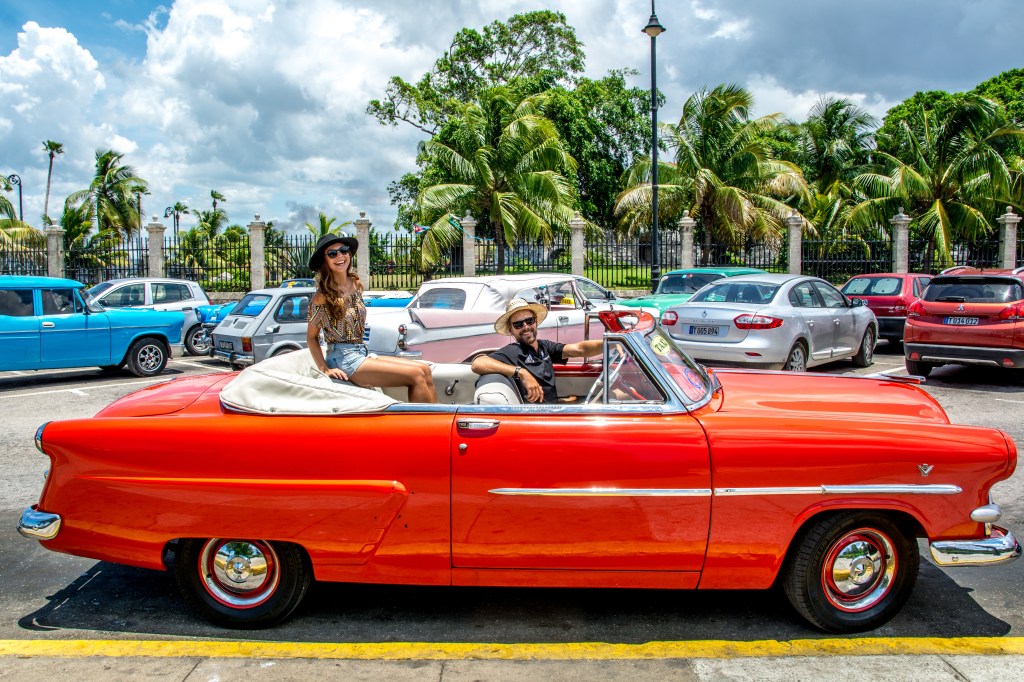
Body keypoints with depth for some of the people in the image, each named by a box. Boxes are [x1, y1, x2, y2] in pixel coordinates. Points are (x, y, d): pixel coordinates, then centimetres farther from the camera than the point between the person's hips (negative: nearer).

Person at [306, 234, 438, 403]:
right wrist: (325, 369, -13)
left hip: (362, 353, 7)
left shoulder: (356, 284, 9)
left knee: (424, 370, -5)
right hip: (344, 359, -7)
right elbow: (311, 337, -4)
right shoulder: (323, 296, -10)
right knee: (416, 376, -16)